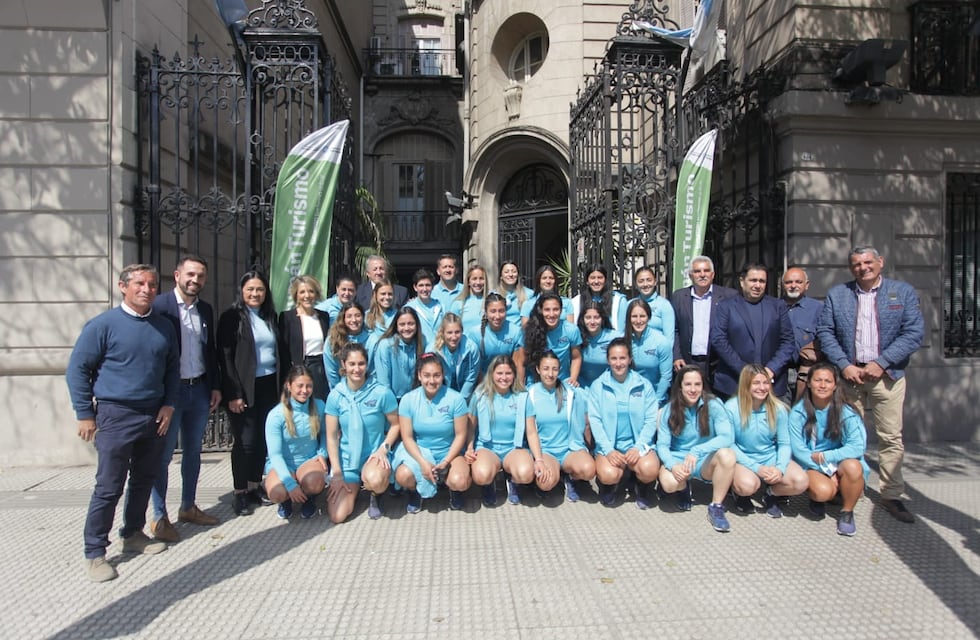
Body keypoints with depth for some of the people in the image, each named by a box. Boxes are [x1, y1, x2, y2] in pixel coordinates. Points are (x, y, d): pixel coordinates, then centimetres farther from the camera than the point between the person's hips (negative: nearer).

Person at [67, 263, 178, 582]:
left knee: (144, 480, 15)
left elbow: (172, 368, 14)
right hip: (116, 415, -5)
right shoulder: (103, 324, -9)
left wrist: (169, 404, 4)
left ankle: (133, 534, 31)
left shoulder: (164, 327, 5)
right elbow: (77, 369, -6)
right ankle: (94, 553, 11)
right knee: (109, 487, -1)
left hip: (154, 415, 5)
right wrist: (85, 414, -7)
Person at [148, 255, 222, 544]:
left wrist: (216, 386, 10)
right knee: (163, 455, 4)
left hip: (200, 390, 6)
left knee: (193, 452, 15)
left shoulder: (206, 310, 8)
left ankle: (188, 507, 29)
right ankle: (159, 517, 15)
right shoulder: (159, 305, -10)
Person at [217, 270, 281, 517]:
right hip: (244, 388, -5)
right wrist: (233, 393, -14)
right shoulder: (232, 317, -4)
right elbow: (225, 357, -9)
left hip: (268, 385, 5)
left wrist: (281, 385, 9)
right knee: (246, 441, -2)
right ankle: (240, 493, 12)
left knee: (263, 439, 8)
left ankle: (255, 486, 22)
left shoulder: (270, 317, 11)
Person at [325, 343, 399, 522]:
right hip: (346, 459, 2)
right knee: (336, 517, -8)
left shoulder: (382, 393, -11)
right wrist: (336, 474, -5)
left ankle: (375, 496, 2)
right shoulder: (335, 395, -5)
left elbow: (395, 424, 0)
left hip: (375, 454, -2)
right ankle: (354, 487, 25)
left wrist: (384, 448, -16)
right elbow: (331, 436, -1)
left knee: (375, 481, -38)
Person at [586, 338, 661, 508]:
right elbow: (595, 420, -3)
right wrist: (608, 450, -15)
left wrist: (638, 448, -13)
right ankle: (607, 484, 9)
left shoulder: (644, 385, 5)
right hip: (608, 446, -1)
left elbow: (651, 420, 0)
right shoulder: (597, 386, 3)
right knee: (609, 474, -30)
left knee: (650, 470, -29)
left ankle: (640, 487, 9)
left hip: (638, 444, 1)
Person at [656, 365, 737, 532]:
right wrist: (672, 465, -30)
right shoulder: (670, 409, -6)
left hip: (706, 462, 0)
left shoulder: (713, 405, -11)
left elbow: (727, 437, -23)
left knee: (727, 455, -33)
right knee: (668, 483, -32)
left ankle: (716, 507, -14)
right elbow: (662, 445, -9)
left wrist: (697, 451, -34)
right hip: (678, 460, 1)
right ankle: (684, 488, 9)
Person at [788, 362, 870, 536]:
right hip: (811, 466, -1)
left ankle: (847, 512, -5)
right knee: (823, 490, -31)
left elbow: (858, 447, -15)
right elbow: (798, 450, -10)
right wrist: (827, 472, -17)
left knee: (853, 467, -33)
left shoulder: (846, 411, -9)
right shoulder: (798, 412, -7)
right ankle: (816, 498, 10)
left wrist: (824, 456, -19)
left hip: (839, 464, 1)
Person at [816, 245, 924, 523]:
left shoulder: (903, 292, 4)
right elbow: (825, 332, 2)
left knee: (891, 437, 3)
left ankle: (892, 495, 14)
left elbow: (914, 333, -4)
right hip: (848, 373, 1)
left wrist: (880, 363, -13)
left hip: (887, 374, -1)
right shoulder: (836, 294, 7)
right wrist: (845, 366, -9)